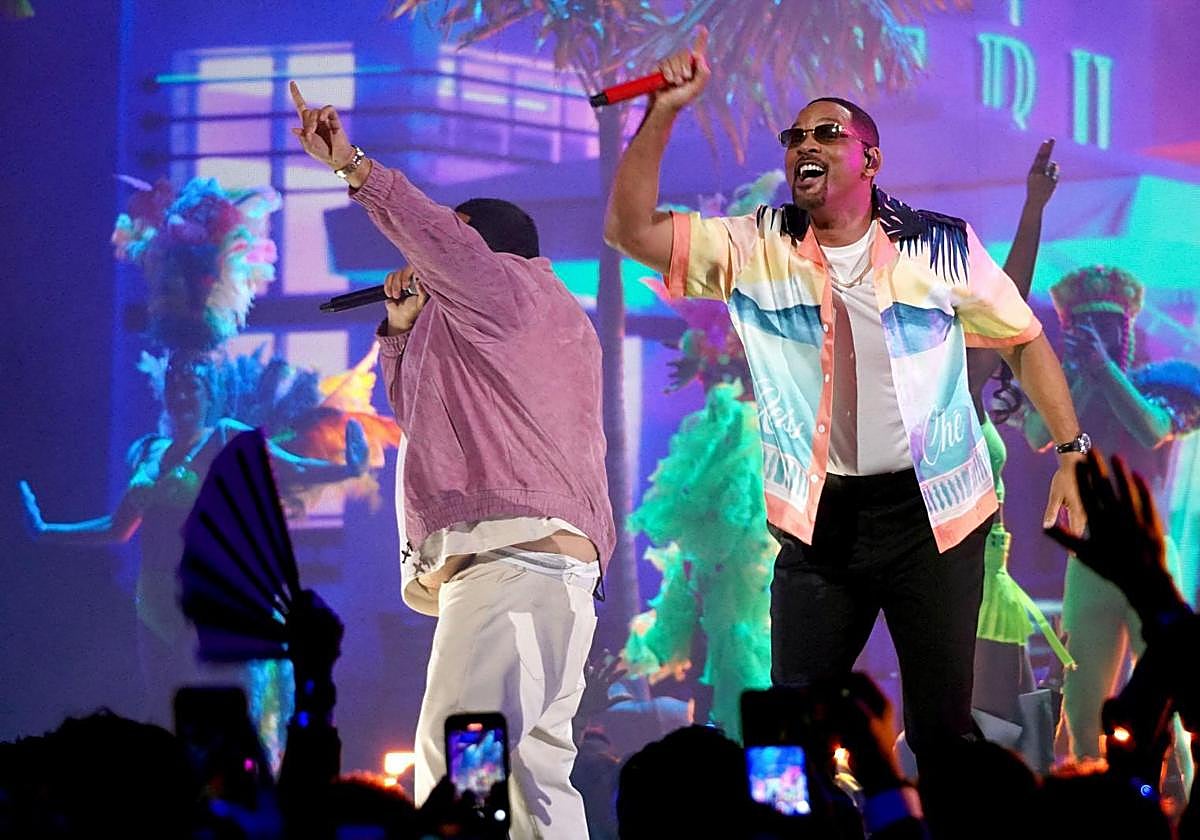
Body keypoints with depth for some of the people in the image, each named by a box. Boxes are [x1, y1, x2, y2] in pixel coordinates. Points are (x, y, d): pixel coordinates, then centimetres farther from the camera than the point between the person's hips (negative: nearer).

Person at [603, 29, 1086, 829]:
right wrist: (664, 111, -17)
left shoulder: (944, 248, -2)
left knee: (943, 725, 2)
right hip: (820, 520, 2)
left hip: (934, 513, -2)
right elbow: (631, 228, -8)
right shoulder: (753, 249, 0)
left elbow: (1024, 340, 7)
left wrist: (1073, 451, 1)